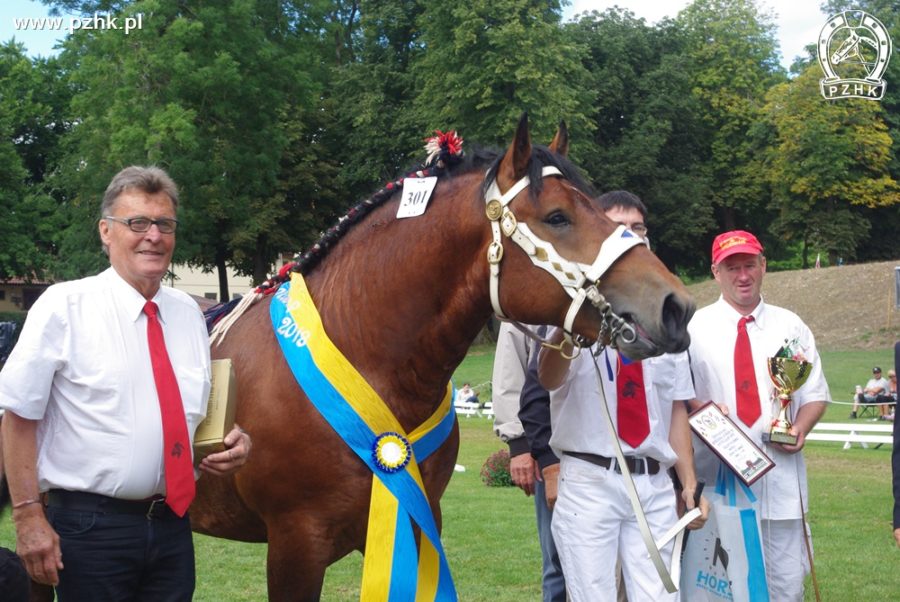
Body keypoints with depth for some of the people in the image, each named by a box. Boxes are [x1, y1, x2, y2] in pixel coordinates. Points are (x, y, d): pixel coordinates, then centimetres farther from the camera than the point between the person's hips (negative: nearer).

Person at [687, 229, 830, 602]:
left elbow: (816, 394, 14)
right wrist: (700, 408, -16)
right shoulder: (694, 328, 4)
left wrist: (801, 428, -6)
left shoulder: (791, 327, 11)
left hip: (782, 477, 2)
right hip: (717, 476, -2)